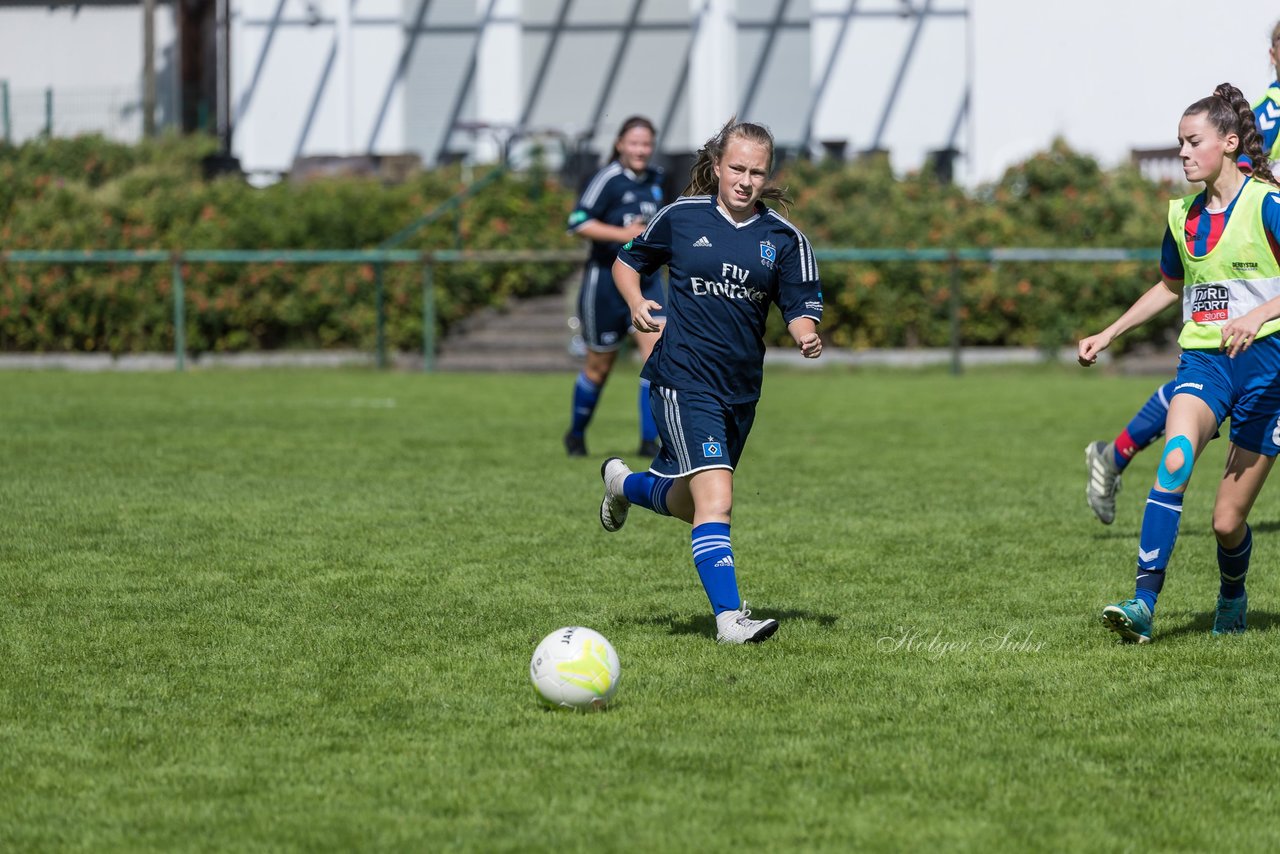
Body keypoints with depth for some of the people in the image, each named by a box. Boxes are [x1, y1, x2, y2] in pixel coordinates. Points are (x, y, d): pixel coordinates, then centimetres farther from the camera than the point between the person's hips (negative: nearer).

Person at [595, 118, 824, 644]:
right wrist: (636, 304, -7)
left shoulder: (784, 238, 3)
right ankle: (729, 617, -21)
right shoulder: (682, 217, -1)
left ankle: (623, 483, 50)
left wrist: (807, 335, -20)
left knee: (686, 504, 19)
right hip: (684, 379, -5)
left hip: (741, 390, 5)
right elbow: (627, 262, 12)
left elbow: (801, 308, 3)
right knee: (715, 498, -20)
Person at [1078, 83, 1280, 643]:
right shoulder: (1183, 214, 11)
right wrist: (1107, 335, 26)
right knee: (1175, 458, -29)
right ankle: (1143, 604, -36)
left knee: (1227, 522, -1)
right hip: (1202, 359, 4)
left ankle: (1233, 596, 34)